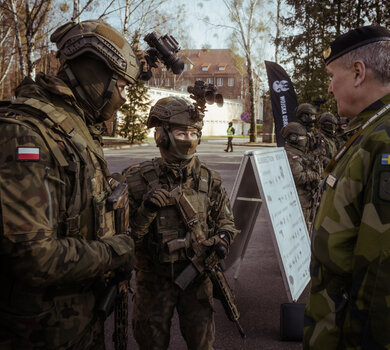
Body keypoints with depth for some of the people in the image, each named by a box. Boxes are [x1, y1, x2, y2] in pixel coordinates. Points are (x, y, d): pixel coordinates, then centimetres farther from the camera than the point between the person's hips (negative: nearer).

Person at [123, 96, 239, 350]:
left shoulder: (209, 180, -2)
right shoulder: (139, 179, -11)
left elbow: (227, 222, 8)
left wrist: (222, 241, -13)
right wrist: (146, 211, -27)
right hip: (155, 279, -1)